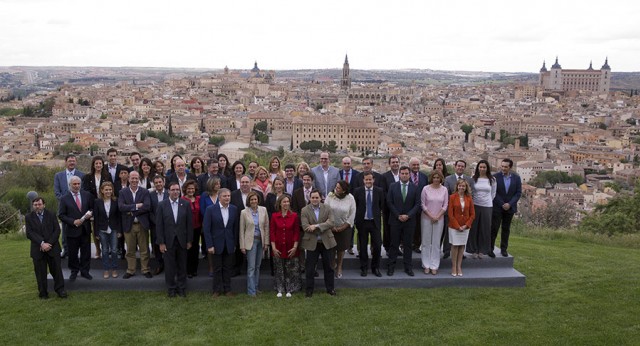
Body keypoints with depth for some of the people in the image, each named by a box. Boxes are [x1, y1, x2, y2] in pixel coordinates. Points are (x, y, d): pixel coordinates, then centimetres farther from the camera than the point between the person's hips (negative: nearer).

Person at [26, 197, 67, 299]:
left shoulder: (51, 215, 4)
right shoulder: (28, 217, 3)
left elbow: (57, 230, -1)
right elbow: (29, 233, -6)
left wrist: (49, 243, -12)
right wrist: (42, 243, -17)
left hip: (52, 248, 0)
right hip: (37, 250, 0)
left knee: (56, 270, 3)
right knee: (40, 272, 5)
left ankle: (60, 290, 14)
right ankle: (43, 293, 17)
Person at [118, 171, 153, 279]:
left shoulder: (145, 192, 0)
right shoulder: (123, 192, 2)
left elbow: (147, 206, -13)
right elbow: (121, 207, -12)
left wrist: (132, 212, -14)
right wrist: (136, 206, -17)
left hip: (142, 224, 0)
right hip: (129, 225, 1)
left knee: (144, 249, 6)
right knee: (130, 250, 9)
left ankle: (145, 270, 17)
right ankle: (130, 270, 22)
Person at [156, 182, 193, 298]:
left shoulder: (186, 204, -1)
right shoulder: (162, 205, -3)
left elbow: (189, 223, 1)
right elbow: (159, 225, -3)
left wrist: (189, 241, 0)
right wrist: (161, 242, -7)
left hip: (182, 240, 1)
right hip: (168, 240, -1)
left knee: (182, 266, 10)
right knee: (169, 266, 8)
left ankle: (182, 288, 24)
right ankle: (171, 288, 23)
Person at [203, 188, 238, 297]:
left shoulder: (234, 209, 0)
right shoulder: (211, 210, -9)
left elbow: (235, 227, 5)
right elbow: (206, 229, -9)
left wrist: (235, 243, 4)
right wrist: (209, 245, -12)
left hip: (229, 244, 2)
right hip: (217, 244, -2)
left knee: (227, 268, 10)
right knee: (217, 268, 8)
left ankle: (227, 289, 21)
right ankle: (217, 290, 20)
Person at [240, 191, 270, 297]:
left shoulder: (263, 210, 0)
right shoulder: (244, 212, -6)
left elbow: (266, 227, 5)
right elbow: (242, 230, -3)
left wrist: (266, 242, 2)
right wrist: (242, 246, -4)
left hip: (261, 240, 3)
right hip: (251, 241, -3)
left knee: (258, 266, 12)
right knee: (251, 267, -4)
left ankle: (256, 287, 23)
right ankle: (251, 291, 3)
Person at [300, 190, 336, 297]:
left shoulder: (327, 209, 2)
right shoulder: (304, 210, -3)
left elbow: (331, 223, -12)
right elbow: (305, 227, -14)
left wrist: (316, 226, -23)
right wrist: (322, 228, -16)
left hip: (326, 242, 1)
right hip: (312, 243, -1)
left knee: (328, 266, 11)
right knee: (310, 268, 6)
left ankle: (330, 288, 25)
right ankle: (309, 289, 19)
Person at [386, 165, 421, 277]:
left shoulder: (415, 188, 3)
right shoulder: (393, 186, 2)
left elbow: (417, 204, 0)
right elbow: (389, 203, -1)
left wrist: (408, 215, -10)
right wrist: (398, 215, -8)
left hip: (409, 221, 1)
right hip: (395, 220, -1)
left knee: (408, 244, 6)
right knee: (394, 244, 4)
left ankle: (408, 267, 14)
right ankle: (391, 266, 11)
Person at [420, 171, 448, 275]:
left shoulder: (444, 190, 1)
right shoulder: (426, 189, -4)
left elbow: (445, 205, 3)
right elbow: (423, 204, -3)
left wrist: (437, 216, -7)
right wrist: (431, 216, -8)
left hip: (439, 219, 1)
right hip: (426, 218, -1)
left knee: (436, 243, 4)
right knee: (426, 242, 4)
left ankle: (434, 266, 11)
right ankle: (426, 265, 13)